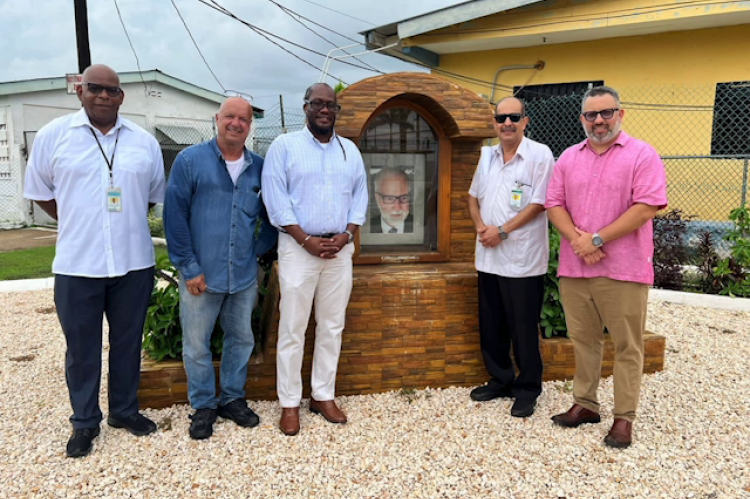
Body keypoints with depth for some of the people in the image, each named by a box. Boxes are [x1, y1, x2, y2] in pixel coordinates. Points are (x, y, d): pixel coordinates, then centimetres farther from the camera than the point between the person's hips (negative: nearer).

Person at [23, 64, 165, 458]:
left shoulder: (144, 141, 5)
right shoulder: (53, 135, 0)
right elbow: (40, 191, 9)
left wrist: (127, 223, 8)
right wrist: (76, 224, 4)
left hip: (134, 263, 2)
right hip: (77, 264, -1)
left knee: (128, 342, 14)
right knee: (81, 348, 10)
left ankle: (125, 410, 32)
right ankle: (85, 422, 27)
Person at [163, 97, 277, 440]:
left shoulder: (259, 168, 5)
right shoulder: (190, 160, -5)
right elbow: (174, 215, -8)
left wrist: (258, 250, 2)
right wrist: (189, 267, -11)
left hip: (245, 276, 3)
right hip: (201, 276, -3)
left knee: (241, 339, 15)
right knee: (196, 345, 8)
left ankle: (233, 398, 33)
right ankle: (203, 406, 27)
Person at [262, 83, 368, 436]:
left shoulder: (350, 151, 13)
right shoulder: (284, 146, 1)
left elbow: (360, 196, 11)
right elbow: (275, 198, -7)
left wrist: (346, 235, -5)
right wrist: (306, 239, -14)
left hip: (340, 248, 4)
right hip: (298, 246, -4)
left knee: (332, 326, 9)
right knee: (292, 328, 0)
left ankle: (323, 395, 22)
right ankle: (289, 403, 12)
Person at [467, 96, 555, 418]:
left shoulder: (540, 155, -8)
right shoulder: (487, 155, 11)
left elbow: (539, 203, -13)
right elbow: (474, 196, 16)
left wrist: (503, 231, -15)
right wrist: (480, 225, -2)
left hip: (523, 259, -6)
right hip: (488, 256, 6)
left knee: (523, 329, 3)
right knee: (491, 326, 15)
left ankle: (527, 389, 19)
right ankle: (500, 380, 32)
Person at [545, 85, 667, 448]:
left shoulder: (642, 155, -3)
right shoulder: (569, 158, 12)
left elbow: (647, 207, -13)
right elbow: (554, 204, 7)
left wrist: (597, 239, -15)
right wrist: (577, 240, -10)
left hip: (623, 269, -4)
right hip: (574, 267, 5)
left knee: (626, 346, 4)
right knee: (583, 340, 13)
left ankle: (624, 418, 15)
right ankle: (585, 404, 27)